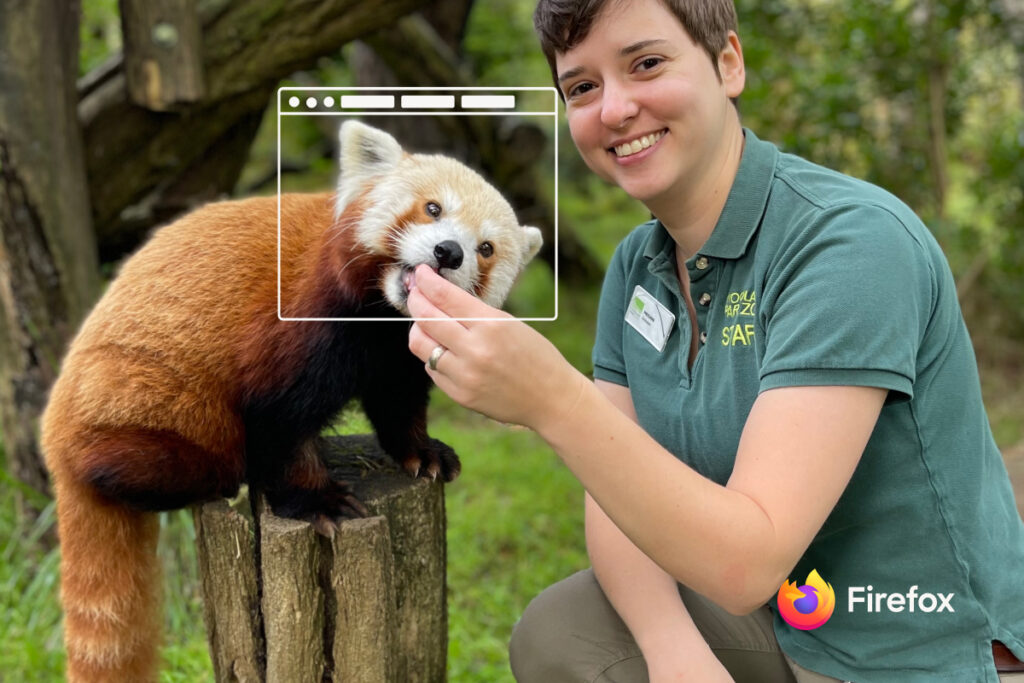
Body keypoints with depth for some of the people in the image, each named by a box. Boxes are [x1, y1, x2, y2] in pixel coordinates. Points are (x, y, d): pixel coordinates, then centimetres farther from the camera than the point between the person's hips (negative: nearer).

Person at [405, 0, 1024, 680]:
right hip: (773, 622, 6)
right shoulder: (637, 264, 1)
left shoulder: (854, 241, -24)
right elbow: (616, 500, -2)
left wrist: (553, 399, -40)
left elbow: (747, 564, -30)